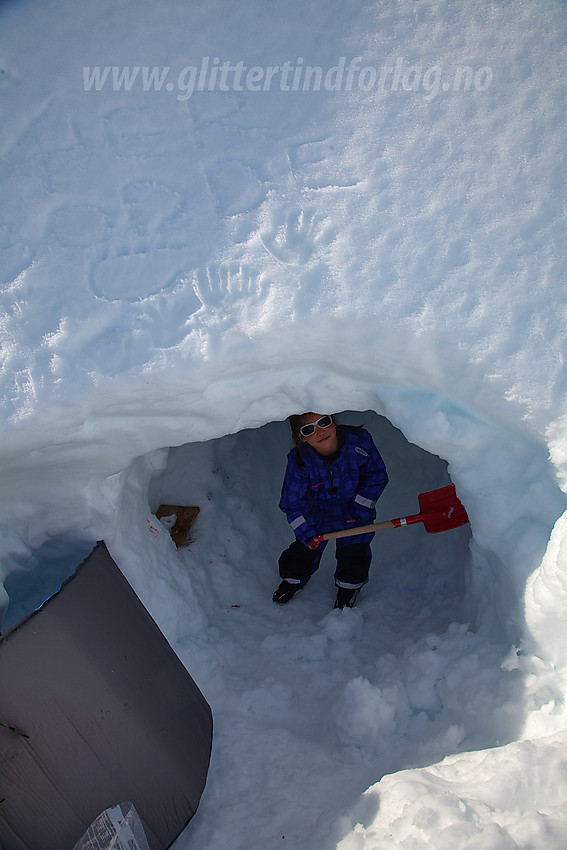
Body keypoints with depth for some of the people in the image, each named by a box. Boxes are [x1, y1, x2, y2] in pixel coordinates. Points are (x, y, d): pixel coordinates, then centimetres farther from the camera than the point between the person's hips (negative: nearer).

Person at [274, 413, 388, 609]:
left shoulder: (358, 442, -32)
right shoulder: (299, 460, -31)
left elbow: (376, 477, -13)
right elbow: (292, 502, -15)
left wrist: (360, 510, -14)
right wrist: (306, 531, -21)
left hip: (354, 507, 0)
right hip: (318, 510, 0)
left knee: (353, 552, 7)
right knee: (304, 548, 7)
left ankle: (349, 587, 39)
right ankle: (293, 579, 41)